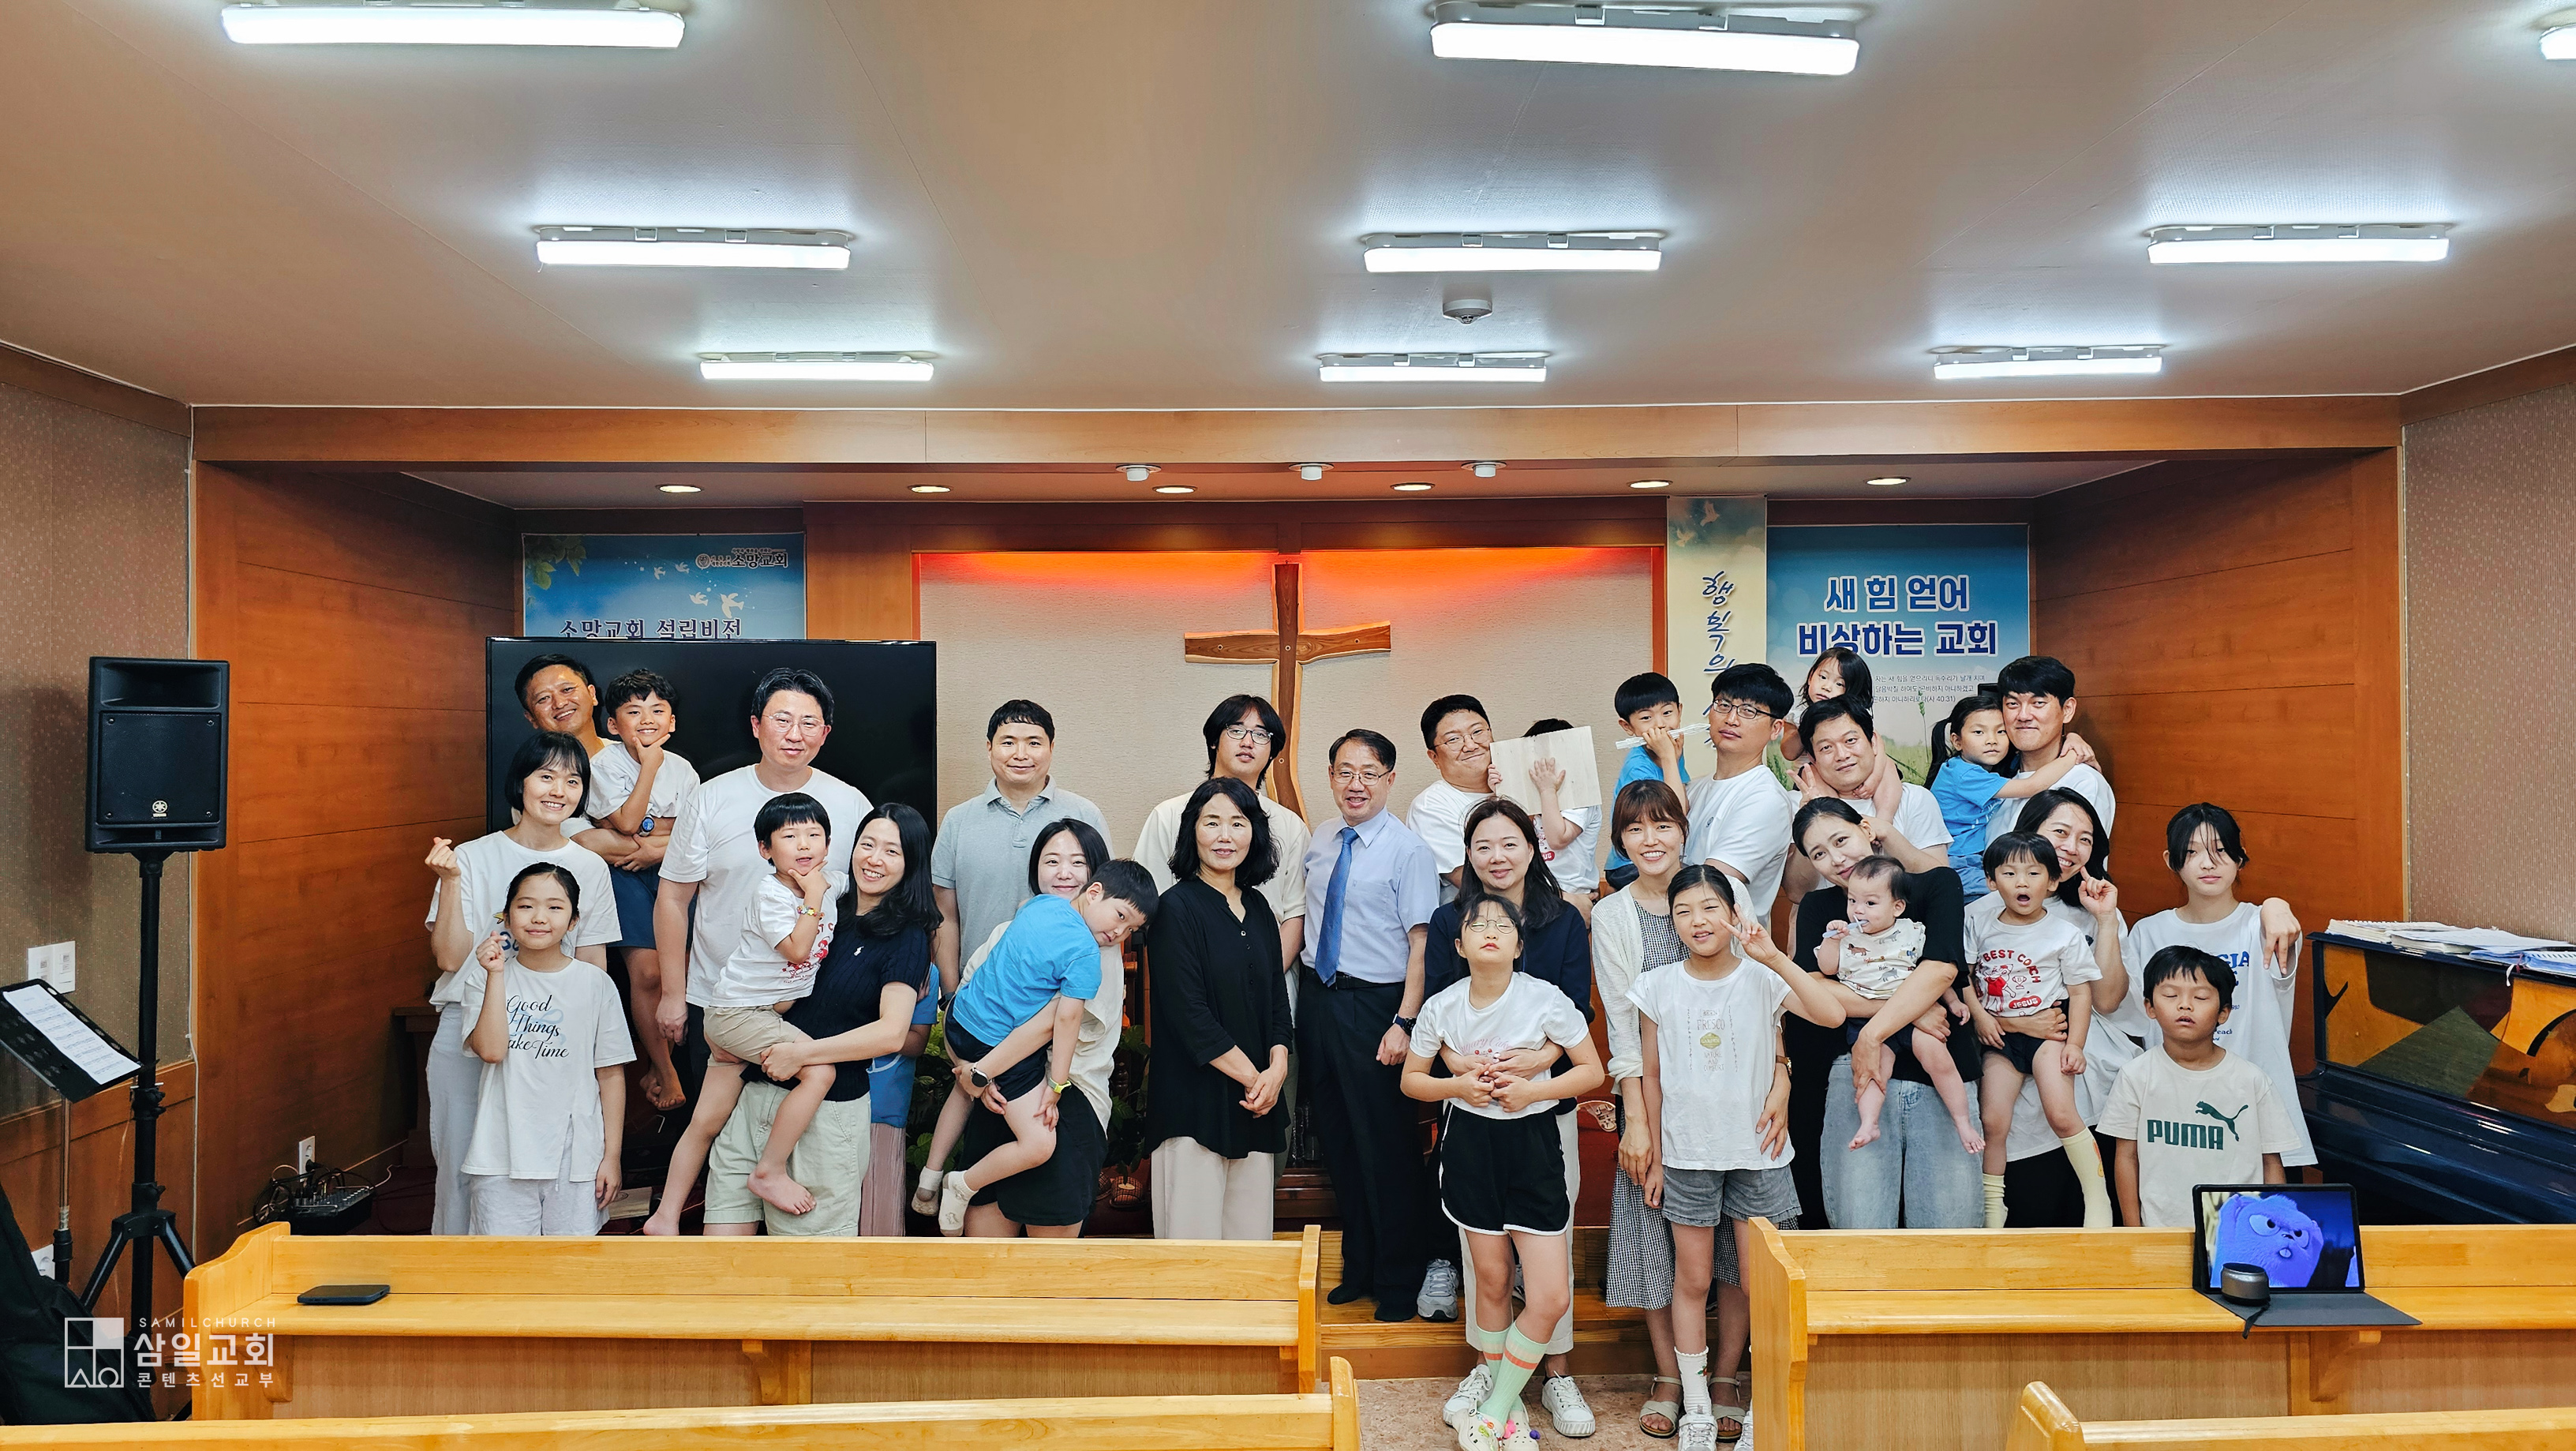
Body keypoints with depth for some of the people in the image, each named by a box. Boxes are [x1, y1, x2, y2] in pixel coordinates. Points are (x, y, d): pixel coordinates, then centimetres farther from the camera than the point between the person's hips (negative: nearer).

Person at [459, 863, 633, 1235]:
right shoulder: (484, 978, 1)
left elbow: (611, 1074, 3)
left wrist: (611, 1155, 1)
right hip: (502, 1155, 0)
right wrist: (496, 976, -16)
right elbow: (490, 1050, -14)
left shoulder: (596, 985, 0)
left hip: (575, 1157, 0)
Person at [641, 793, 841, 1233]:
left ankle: (665, 1217, 23)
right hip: (738, 1012, -7)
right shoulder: (771, 896, -18)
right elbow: (797, 950, -26)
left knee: (706, 1122, 13)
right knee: (821, 1070, -24)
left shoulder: (829, 882, 2)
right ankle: (770, 1171, -11)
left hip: (773, 1011, 7)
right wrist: (812, 899, -22)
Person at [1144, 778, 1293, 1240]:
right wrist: (1252, 1076, -11)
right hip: (1194, 1098, -6)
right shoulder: (1178, 907, -9)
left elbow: (1277, 997, 13)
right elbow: (1189, 1014, -14)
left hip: (1254, 1100, 6)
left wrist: (1277, 1068, -4)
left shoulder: (1258, 908, 11)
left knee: (1251, 1233, 9)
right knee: (1194, 1237, -2)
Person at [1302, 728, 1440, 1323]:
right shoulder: (1318, 845, 8)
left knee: (1386, 1146, 3)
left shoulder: (1408, 850, -9)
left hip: (1374, 1005, -6)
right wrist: (1297, 1001, 9)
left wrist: (1405, 1022, -20)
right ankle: (1357, 1267, 33)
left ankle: (1398, 1281, 21)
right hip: (1318, 999, 6)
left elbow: (1421, 943, -14)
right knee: (1336, 1140, 16)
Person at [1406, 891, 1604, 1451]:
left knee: (1552, 1297, -5)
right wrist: (1458, 1085, -12)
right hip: (1470, 1141, 1)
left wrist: (1531, 1087, -17)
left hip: (1533, 1139, -1)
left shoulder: (1545, 999, -11)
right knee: (1492, 1277, 11)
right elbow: (1411, 1079, 7)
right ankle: (1497, 1390, 33)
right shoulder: (1441, 1007, -5)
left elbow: (1592, 1070, -4)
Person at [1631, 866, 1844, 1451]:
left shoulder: (1762, 979, -7)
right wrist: (1655, 1158, 3)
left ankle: (1725, 1386, 24)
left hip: (1756, 1152, -1)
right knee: (1692, 1279, 8)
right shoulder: (1658, 987, -3)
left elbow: (1833, 1015, -24)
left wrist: (1774, 956, -27)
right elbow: (1652, 1076, 3)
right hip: (1688, 1154, 1)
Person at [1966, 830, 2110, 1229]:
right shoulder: (1983, 929, 5)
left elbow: (2081, 992, -1)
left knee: (2062, 1115, -19)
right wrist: (1978, 1014, -7)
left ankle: (2098, 1200, -2)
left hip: (2047, 1031, -2)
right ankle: (1991, 1210, 8)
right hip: (1999, 1037, 3)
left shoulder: (2066, 936, -1)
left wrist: (2075, 1044, -9)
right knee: (1993, 1121, -5)